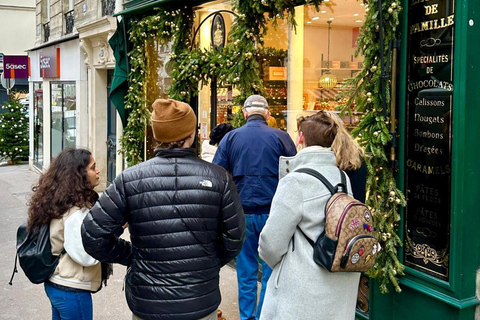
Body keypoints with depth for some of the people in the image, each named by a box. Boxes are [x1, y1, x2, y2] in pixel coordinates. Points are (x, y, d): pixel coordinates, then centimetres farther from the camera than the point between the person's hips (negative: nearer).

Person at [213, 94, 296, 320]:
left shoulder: (230, 138, 0)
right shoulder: (280, 137, -3)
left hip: (243, 213, 2)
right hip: (273, 212, -1)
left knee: (246, 272, 13)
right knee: (271, 271, 9)